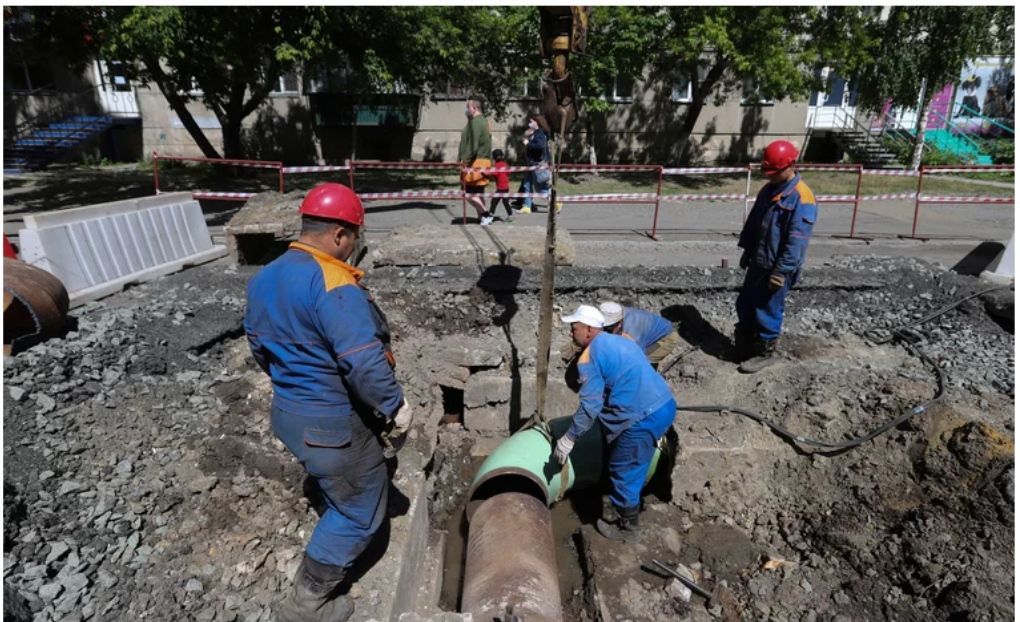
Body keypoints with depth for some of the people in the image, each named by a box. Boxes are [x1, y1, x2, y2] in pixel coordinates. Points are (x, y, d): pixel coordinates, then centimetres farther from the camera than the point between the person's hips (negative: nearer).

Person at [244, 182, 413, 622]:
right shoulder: (335, 285, -25)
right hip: (331, 423, -9)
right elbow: (365, 362, -29)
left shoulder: (264, 278, 5)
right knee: (361, 507, 12)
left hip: (287, 412, 10)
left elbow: (258, 345, 16)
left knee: (343, 492, 30)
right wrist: (395, 406, -14)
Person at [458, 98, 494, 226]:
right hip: (483, 161, 10)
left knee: (470, 194, -9)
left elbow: (473, 145, -21)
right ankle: (483, 217, 18)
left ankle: (485, 214, -4)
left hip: (476, 163, -10)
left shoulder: (475, 122, -12)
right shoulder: (483, 121, 20)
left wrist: (465, 160, -18)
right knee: (477, 193, 14)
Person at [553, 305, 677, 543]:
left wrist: (568, 439, -4)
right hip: (665, 406, 9)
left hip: (643, 418, -9)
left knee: (624, 474, 10)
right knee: (632, 470, 26)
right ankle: (626, 510, 44)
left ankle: (626, 528, 27)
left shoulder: (589, 357, -11)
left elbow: (590, 406, -14)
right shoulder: (619, 341, 17)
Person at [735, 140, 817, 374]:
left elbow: (797, 241, -22)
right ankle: (744, 344, 33)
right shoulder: (768, 190, 8)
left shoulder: (802, 198, -19)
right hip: (758, 262, 8)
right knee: (745, 305, 16)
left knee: (767, 311, 2)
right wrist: (746, 250, 17)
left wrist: (781, 271, -23)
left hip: (777, 268, -8)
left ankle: (765, 352, 19)